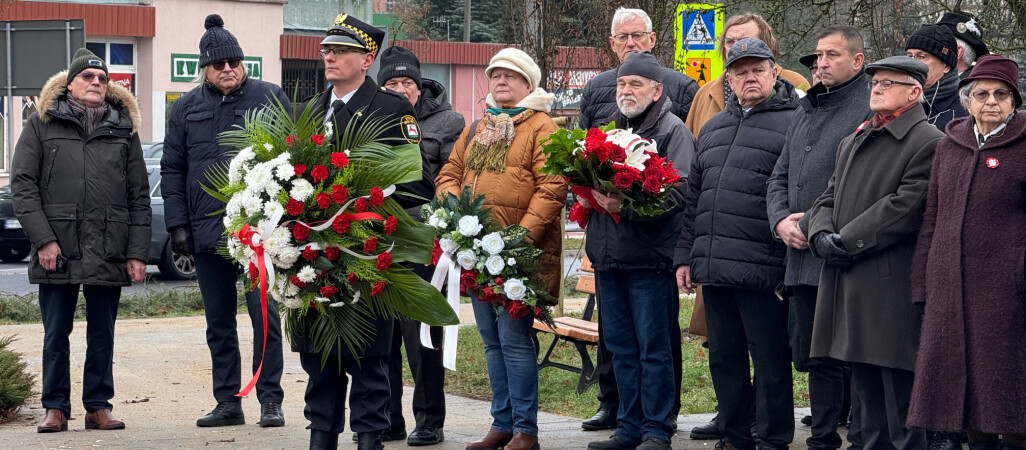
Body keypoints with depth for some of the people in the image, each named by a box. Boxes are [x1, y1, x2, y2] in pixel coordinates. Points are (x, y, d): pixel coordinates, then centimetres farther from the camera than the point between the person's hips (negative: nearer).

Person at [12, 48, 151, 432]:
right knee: (56, 334, 3)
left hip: (109, 252, 2)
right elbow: (22, 185, 0)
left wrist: (137, 252, 1)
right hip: (58, 250, -2)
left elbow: (139, 196, 10)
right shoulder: (41, 125, 5)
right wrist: (43, 239, -10)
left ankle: (99, 407, 14)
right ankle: (55, 408, 12)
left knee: (102, 335, 7)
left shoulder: (124, 129, 12)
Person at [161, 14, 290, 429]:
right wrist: (177, 223, 3)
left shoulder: (269, 98, 3)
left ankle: (270, 401, 2)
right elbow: (172, 170, 12)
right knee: (219, 323, 9)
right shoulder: (186, 108, 11)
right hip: (207, 231, 4)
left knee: (265, 315, -4)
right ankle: (228, 403, 16)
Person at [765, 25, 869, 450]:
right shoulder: (805, 111, 19)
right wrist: (781, 220, 2)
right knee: (812, 355, 13)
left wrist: (815, 225, -14)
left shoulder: (871, 110, -7)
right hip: (802, 257, 8)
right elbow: (779, 177, 21)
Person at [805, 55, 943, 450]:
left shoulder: (929, 144, -8)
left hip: (893, 295, -8)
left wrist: (846, 241, -15)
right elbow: (827, 199, 19)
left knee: (903, 418, -5)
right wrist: (822, 235, -3)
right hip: (848, 291, 8)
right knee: (869, 406, 14)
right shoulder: (853, 143, 21)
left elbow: (905, 207, -16)